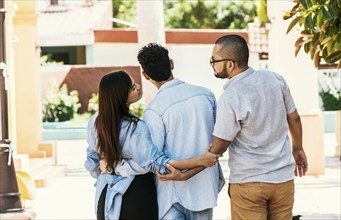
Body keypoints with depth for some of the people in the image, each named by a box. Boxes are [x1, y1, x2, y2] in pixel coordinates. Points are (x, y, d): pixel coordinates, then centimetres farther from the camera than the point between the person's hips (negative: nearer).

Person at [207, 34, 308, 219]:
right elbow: (294, 118, 9)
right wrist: (298, 149, 26)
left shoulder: (230, 98, -20)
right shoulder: (275, 79, -4)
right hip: (283, 178, 5)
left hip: (248, 182, -5)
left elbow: (218, 147, -13)